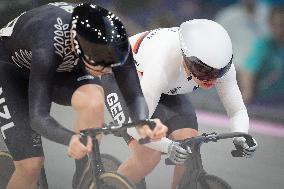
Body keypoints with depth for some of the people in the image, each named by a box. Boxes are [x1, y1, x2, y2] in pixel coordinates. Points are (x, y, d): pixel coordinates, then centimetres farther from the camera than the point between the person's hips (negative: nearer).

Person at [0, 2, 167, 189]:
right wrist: (71, 139, -65)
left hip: (61, 67, 4)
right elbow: (38, 117, -45)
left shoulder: (113, 40, -30)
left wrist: (143, 124, -49)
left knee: (94, 102, -31)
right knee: (31, 164, -17)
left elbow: (135, 96, -26)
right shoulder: (48, 47, -42)